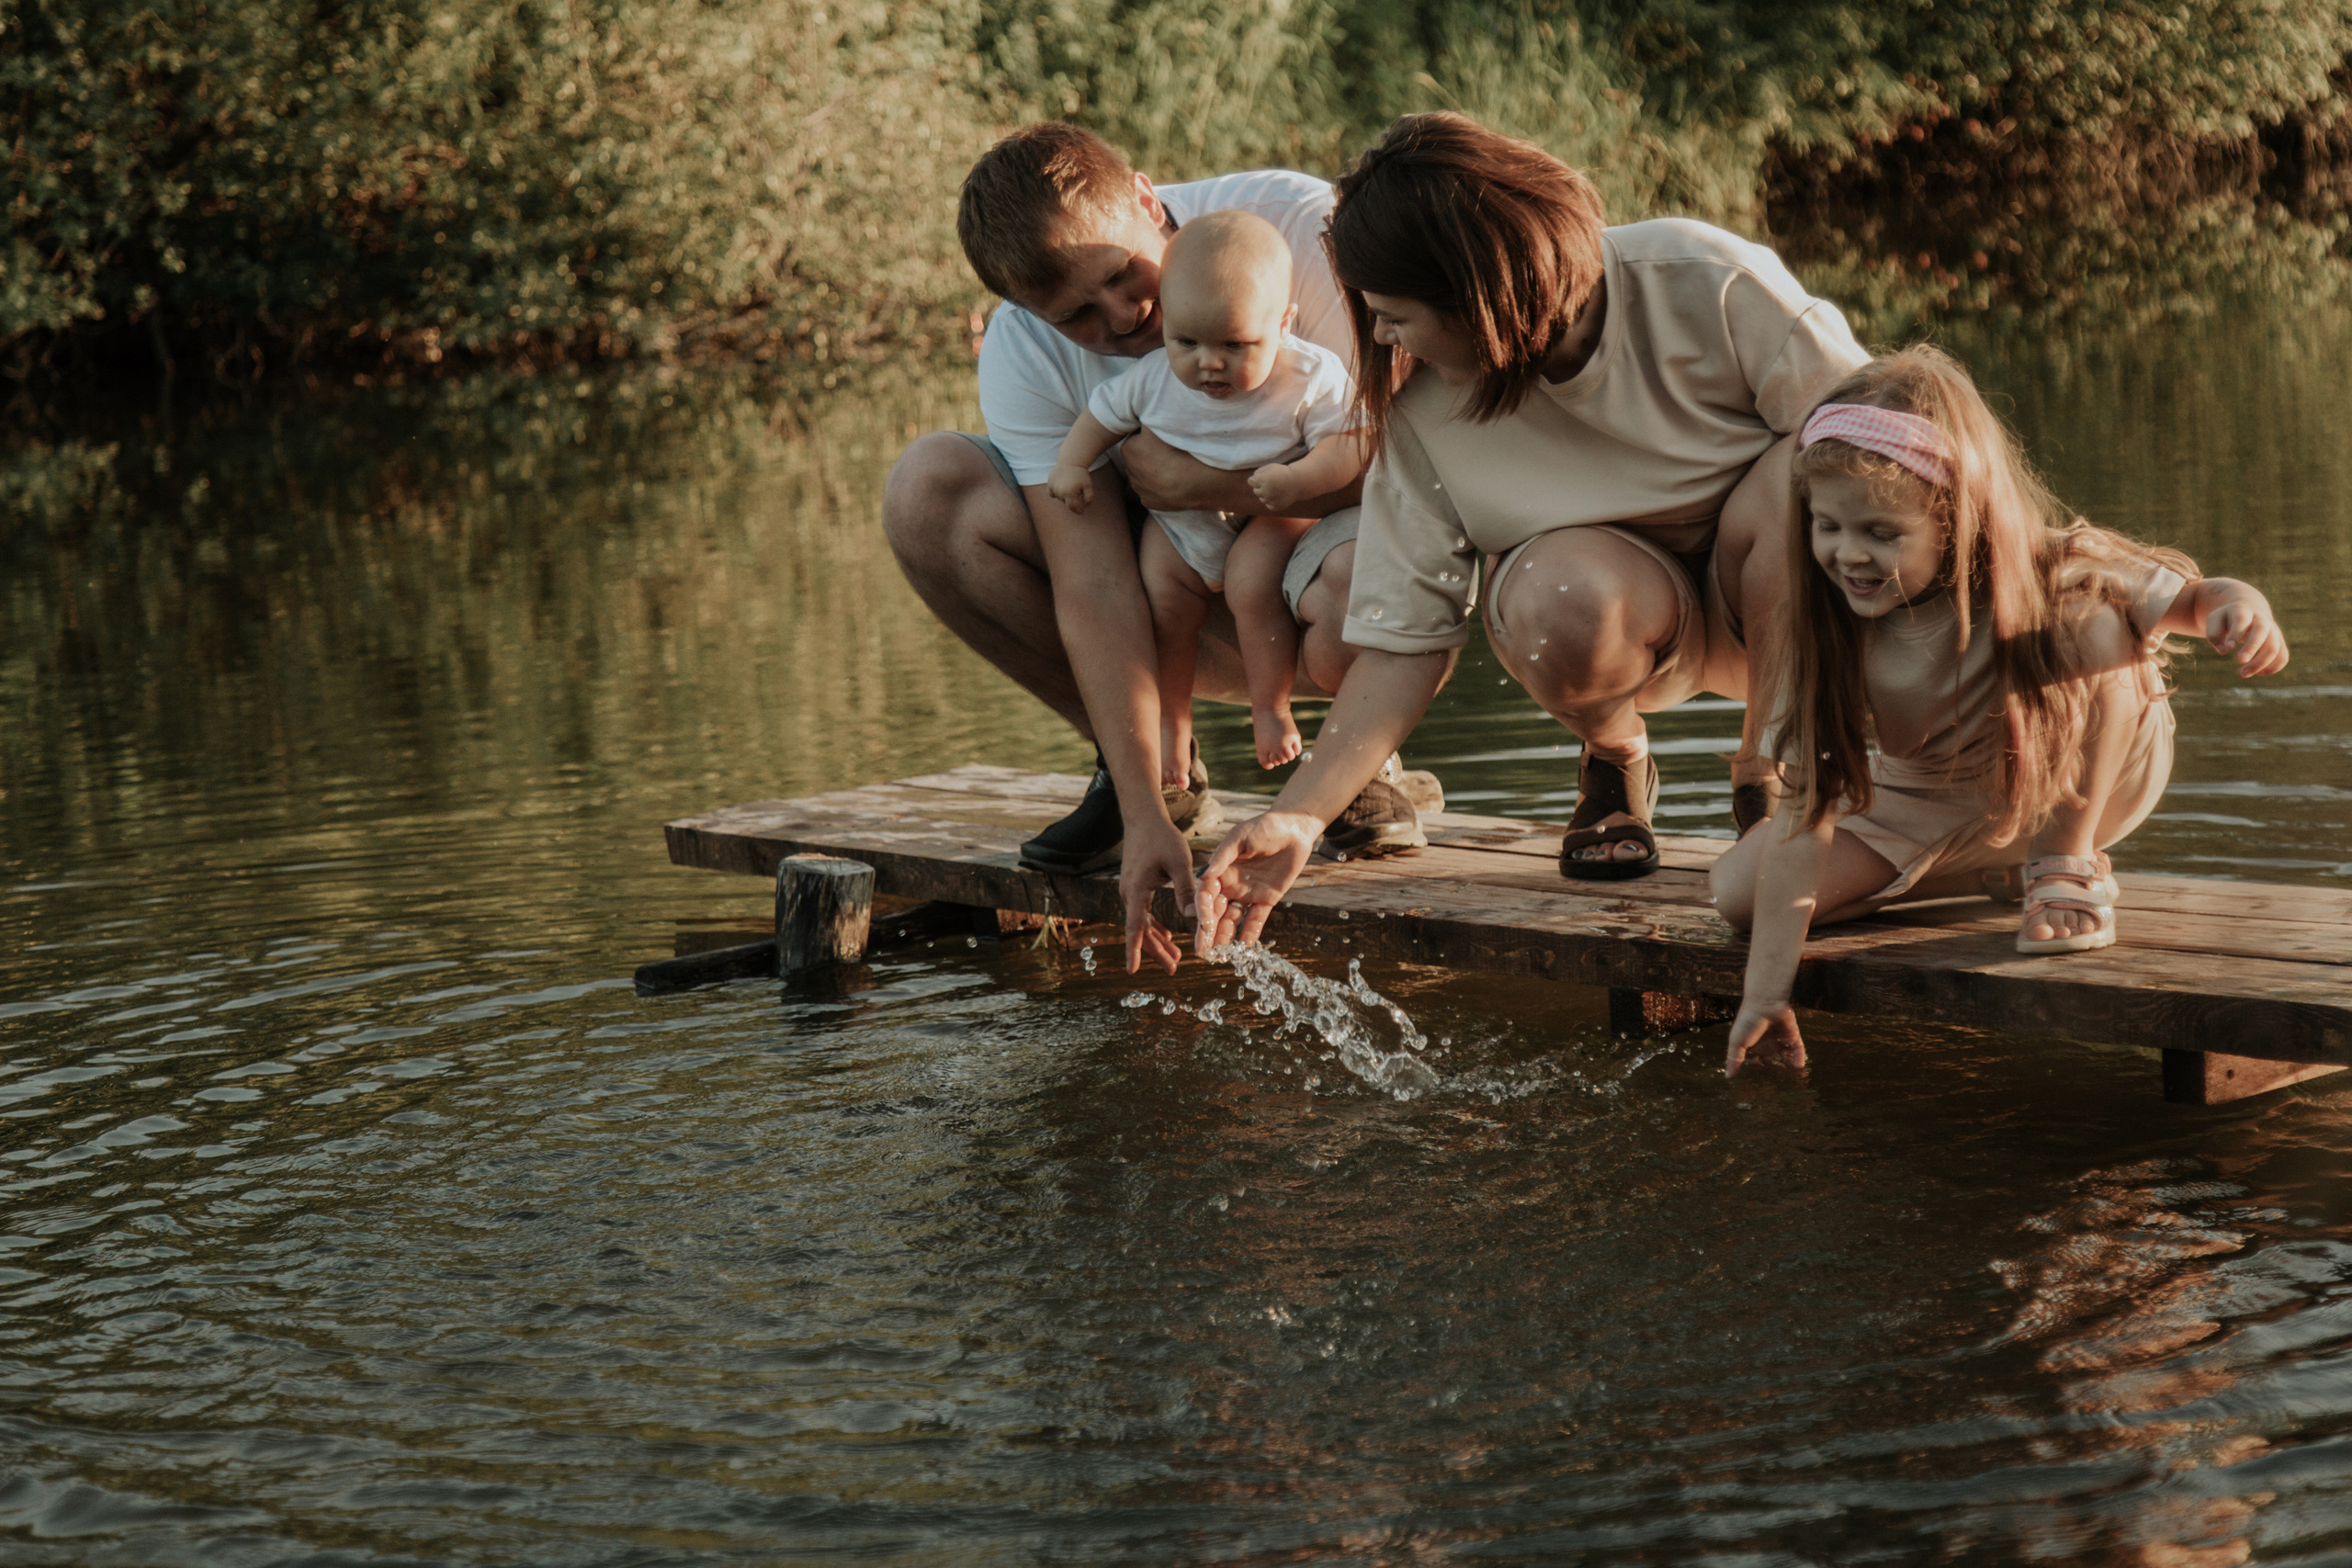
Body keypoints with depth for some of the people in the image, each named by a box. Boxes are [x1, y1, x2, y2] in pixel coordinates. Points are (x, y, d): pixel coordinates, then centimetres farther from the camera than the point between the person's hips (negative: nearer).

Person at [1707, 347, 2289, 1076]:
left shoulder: (2045, 574, -31)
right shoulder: (1821, 632, -25)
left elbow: (2185, 597, -19)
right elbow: (1804, 812, -25)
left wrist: (2236, 603, -47)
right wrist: (1766, 994, -31)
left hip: (2078, 783, -4)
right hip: (1925, 809, 4)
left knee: (2097, 628, -34)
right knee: (1737, 888, -15)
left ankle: (2067, 860, -10)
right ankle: (1993, 870, 8)